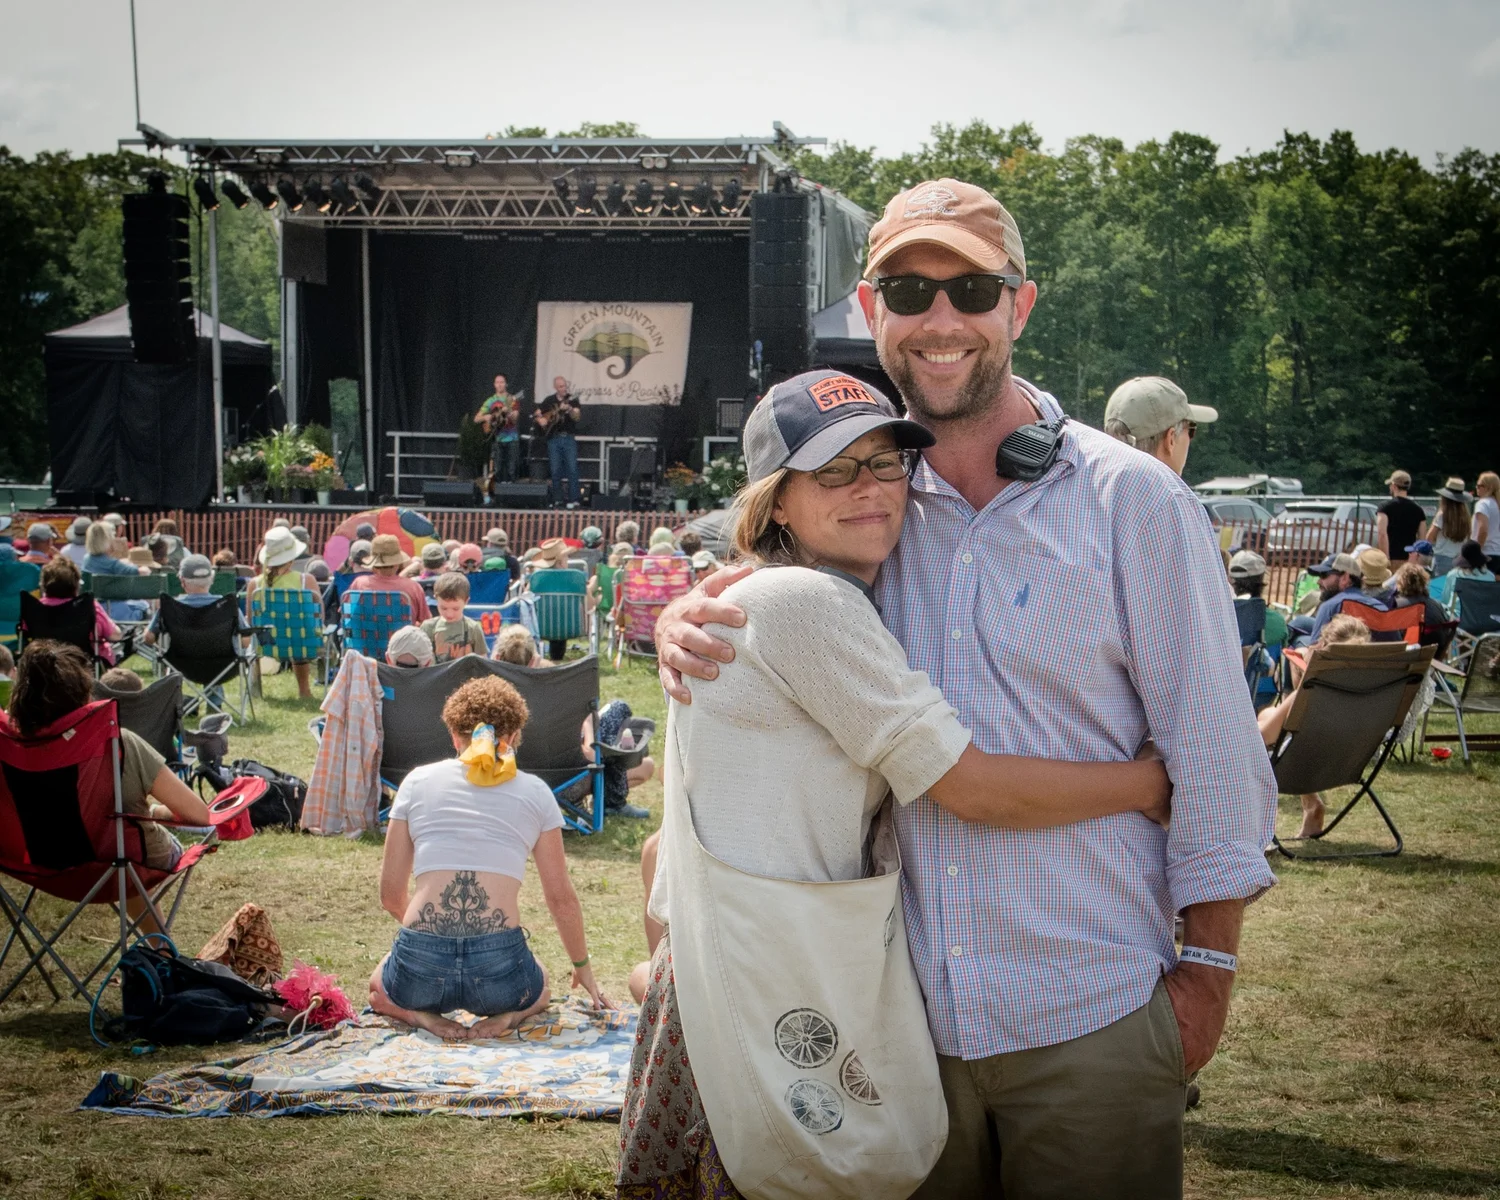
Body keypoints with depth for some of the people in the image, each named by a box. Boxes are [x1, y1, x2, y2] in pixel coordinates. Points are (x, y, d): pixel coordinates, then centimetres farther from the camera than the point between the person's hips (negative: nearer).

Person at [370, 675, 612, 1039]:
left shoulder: (418, 781, 10)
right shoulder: (534, 793, 9)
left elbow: (391, 894, 12)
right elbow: (561, 898, 12)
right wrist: (582, 967, 28)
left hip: (420, 967, 0)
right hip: (499, 968, 0)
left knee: (380, 988, 37)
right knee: (537, 988, 38)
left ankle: (421, 1016, 5)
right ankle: (508, 1016, 4)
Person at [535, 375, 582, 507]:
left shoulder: (572, 400, 1)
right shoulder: (549, 401, 8)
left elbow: (578, 417, -11)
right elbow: (537, 414, 18)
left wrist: (569, 409, -29)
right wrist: (540, 420, -3)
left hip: (569, 438, -2)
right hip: (553, 438, 2)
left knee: (572, 469, -9)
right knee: (555, 470, 2)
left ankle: (573, 500, -8)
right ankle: (557, 499, 9)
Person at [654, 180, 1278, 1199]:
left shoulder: (1133, 500, -5)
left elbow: (1215, 753, -4)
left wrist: (1207, 968, -5)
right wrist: (685, 621, -3)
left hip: (1090, 1025, -3)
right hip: (910, 1012, 4)